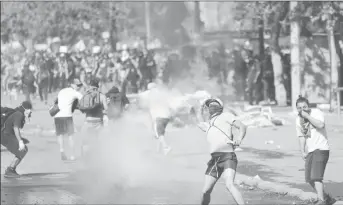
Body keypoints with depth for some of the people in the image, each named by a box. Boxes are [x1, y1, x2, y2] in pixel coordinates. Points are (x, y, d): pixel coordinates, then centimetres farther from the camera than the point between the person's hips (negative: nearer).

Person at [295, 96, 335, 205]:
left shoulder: (317, 113, -12)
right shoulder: (298, 120, 8)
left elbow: (321, 125, -31)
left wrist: (307, 116, -26)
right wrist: (302, 152, 4)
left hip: (321, 148, -8)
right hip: (310, 151, 8)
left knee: (316, 176, -20)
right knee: (309, 179, 9)